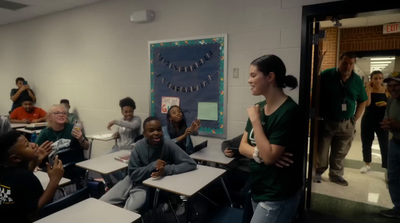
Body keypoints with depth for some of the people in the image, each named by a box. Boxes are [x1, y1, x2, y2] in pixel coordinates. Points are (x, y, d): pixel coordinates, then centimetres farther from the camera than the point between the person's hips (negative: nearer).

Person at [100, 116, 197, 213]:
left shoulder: (168, 145, -19)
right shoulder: (139, 146, -14)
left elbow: (191, 163, -22)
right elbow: (133, 174, -12)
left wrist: (166, 169, -33)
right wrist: (153, 166, -28)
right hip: (133, 181, 3)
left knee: (129, 211, -25)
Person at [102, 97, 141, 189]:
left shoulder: (137, 119, -6)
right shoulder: (122, 120, 13)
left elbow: (133, 126, -30)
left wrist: (115, 121, -28)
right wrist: (116, 134, 1)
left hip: (130, 149, -7)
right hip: (118, 147, 7)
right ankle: (109, 184, 13)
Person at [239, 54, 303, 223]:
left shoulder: (288, 111, -21)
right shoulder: (260, 107, 1)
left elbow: (270, 157, -24)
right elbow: (243, 146, 2)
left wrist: (255, 120, -20)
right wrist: (259, 153, -18)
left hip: (277, 197, -7)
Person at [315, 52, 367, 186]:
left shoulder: (357, 80, 4)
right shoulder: (326, 75, -7)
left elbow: (362, 102, 13)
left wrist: (354, 119, 5)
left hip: (346, 124, 3)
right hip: (325, 122, -3)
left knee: (340, 153, 13)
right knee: (321, 151, 7)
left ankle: (336, 174, 30)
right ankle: (318, 172, 25)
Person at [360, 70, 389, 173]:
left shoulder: (387, 91, -3)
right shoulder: (367, 90, -4)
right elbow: (367, 103, -21)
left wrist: (386, 104, -18)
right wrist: (369, 88, -16)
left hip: (382, 122, -1)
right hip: (367, 121, 1)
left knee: (385, 146, -3)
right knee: (366, 144, 13)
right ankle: (367, 164, 32)